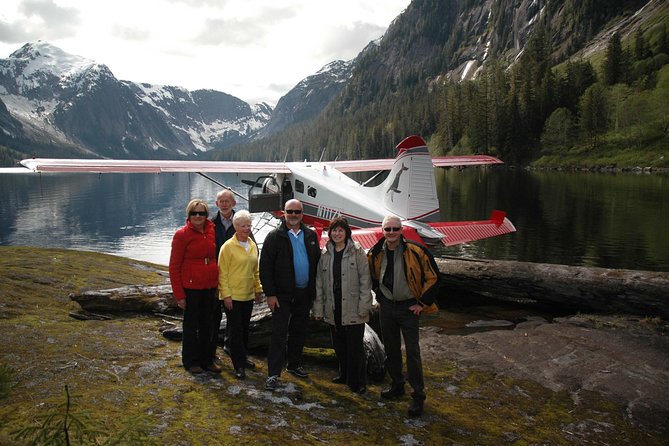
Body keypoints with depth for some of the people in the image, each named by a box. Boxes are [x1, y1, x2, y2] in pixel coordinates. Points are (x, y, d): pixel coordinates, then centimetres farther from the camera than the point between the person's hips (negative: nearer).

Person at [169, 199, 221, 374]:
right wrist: (179, 294, -11)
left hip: (210, 287, 5)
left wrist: (218, 285, 9)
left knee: (207, 325, 15)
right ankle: (190, 361, 25)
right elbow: (174, 266, -9)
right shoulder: (182, 234, -10)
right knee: (191, 325, 9)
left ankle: (207, 359, 29)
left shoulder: (212, 231, 4)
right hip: (191, 288, -5)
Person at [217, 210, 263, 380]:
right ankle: (239, 365, 4)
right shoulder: (228, 246, -11)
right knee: (236, 330, -2)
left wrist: (258, 289, 15)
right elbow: (222, 273, -11)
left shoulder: (253, 245, 9)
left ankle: (243, 358, 30)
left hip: (248, 295, 6)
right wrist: (226, 295, -15)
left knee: (245, 329, 16)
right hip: (232, 296, -6)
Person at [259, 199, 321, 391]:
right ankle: (273, 374, 1)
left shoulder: (311, 235, 7)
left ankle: (294, 365, 31)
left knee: (299, 332, 16)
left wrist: (314, 290, 5)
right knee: (279, 335, -4)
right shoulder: (275, 237, -6)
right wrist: (270, 294, -14)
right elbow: (265, 267, -9)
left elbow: (317, 262, 9)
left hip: (304, 294, 5)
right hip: (282, 295, -5)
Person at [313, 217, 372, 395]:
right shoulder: (326, 254, 8)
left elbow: (365, 280, -7)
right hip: (333, 309, 4)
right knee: (339, 345, 15)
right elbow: (320, 282, 9)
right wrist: (318, 308, 6)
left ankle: (357, 382, 14)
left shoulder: (357, 252, -5)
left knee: (355, 347, 1)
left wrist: (364, 306, -12)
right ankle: (344, 375, 33)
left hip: (353, 310, -4)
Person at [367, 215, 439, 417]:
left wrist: (423, 303, -7)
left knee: (412, 352, -5)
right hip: (386, 307, 5)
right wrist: (379, 297, 12)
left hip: (408, 307, -4)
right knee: (391, 349, 15)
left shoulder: (416, 251, -16)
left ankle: (418, 396, 5)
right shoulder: (375, 254, -2)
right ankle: (397, 385, 32)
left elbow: (432, 277, -8)